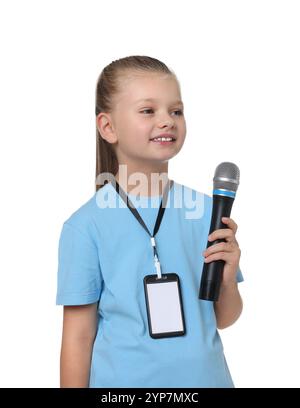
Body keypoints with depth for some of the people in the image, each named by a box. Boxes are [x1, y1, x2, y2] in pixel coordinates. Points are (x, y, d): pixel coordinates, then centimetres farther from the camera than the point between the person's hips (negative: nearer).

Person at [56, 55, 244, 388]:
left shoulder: (205, 210, -7)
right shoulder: (87, 225, -15)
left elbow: (223, 320, 2)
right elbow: (79, 336, -8)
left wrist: (228, 280, -15)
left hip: (205, 375, 3)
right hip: (124, 378, -2)